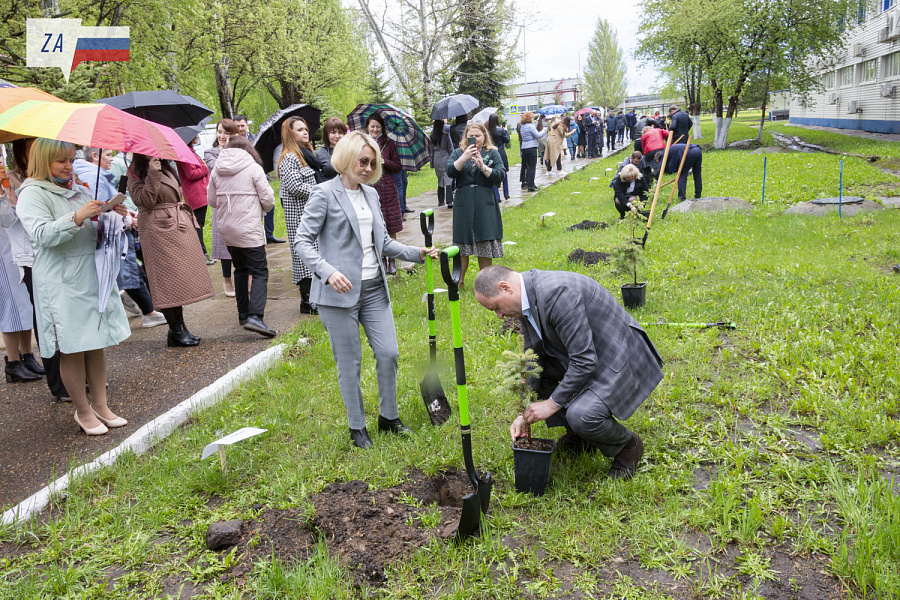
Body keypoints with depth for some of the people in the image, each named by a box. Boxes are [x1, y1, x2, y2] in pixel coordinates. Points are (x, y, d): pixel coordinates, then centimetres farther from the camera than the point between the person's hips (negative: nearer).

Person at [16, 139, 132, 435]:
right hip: (61, 283, -6)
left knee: (96, 343, 10)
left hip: (93, 277, 7)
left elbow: (96, 233, 22)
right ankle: (83, 411, 14)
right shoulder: (32, 194, -6)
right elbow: (41, 234, -19)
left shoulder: (80, 191, 16)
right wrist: (77, 217, -27)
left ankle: (100, 405, 20)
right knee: (72, 348, 1)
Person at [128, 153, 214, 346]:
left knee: (179, 277, 8)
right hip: (157, 230, -8)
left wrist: (187, 215, 20)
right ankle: (175, 330, 1)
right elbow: (144, 200, -17)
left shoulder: (167, 167, 16)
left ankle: (180, 327, 14)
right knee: (168, 278, -7)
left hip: (179, 226, 8)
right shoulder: (135, 172, -5)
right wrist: (152, 175, -23)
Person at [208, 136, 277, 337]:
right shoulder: (253, 168, -8)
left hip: (227, 230, 6)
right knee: (260, 273, -6)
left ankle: (243, 313, 26)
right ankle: (255, 316, -21)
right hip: (250, 231, -6)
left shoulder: (217, 170, 6)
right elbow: (268, 200, -8)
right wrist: (260, 209, 13)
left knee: (240, 269, 21)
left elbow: (211, 200, 10)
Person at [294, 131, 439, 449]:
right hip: (340, 291, -6)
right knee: (350, 362, 5)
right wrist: (327, 271, -25)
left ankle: (389, 417, 26)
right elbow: (303, 240, -10)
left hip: (374, 289, 6)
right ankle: (357, 428, 20)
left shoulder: (370, 193, 13)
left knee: (389, 353, 6)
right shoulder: (325, 194, -7)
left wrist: (417, 253, 5)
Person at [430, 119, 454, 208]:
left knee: (440, 179, 15)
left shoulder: (433, 136, 4)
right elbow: (450, 148, -4)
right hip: (445, 157, -4)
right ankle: (449, 201, -16)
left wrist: (432, 162, 18)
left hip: (436, 159, 4)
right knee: (448, 179, -6)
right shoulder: (446, 134, -8)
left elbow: (432, 148, 10)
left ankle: (441, 201, 18)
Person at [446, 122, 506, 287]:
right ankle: (459, 280, 19)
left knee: (485, 242, 1)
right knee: (462, 243, 3)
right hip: (463, 203, 1)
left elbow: (500, 176, -3)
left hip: (486, 204, 0)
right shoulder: (458, 153, 10)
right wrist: (464, 158, -18)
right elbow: (450, 172, -6)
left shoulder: (492, 153, 9)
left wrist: (483, 166, -16)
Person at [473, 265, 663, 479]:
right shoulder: (525, 299, 0)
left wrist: (552, 404, -20)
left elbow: (585, 360, -30)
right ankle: (581, 432, 16)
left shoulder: (557, 293, -30)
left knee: (581, 415, -28)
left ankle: (628, 445, 4)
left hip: (620, 359, -10)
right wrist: (525, 414, 3)